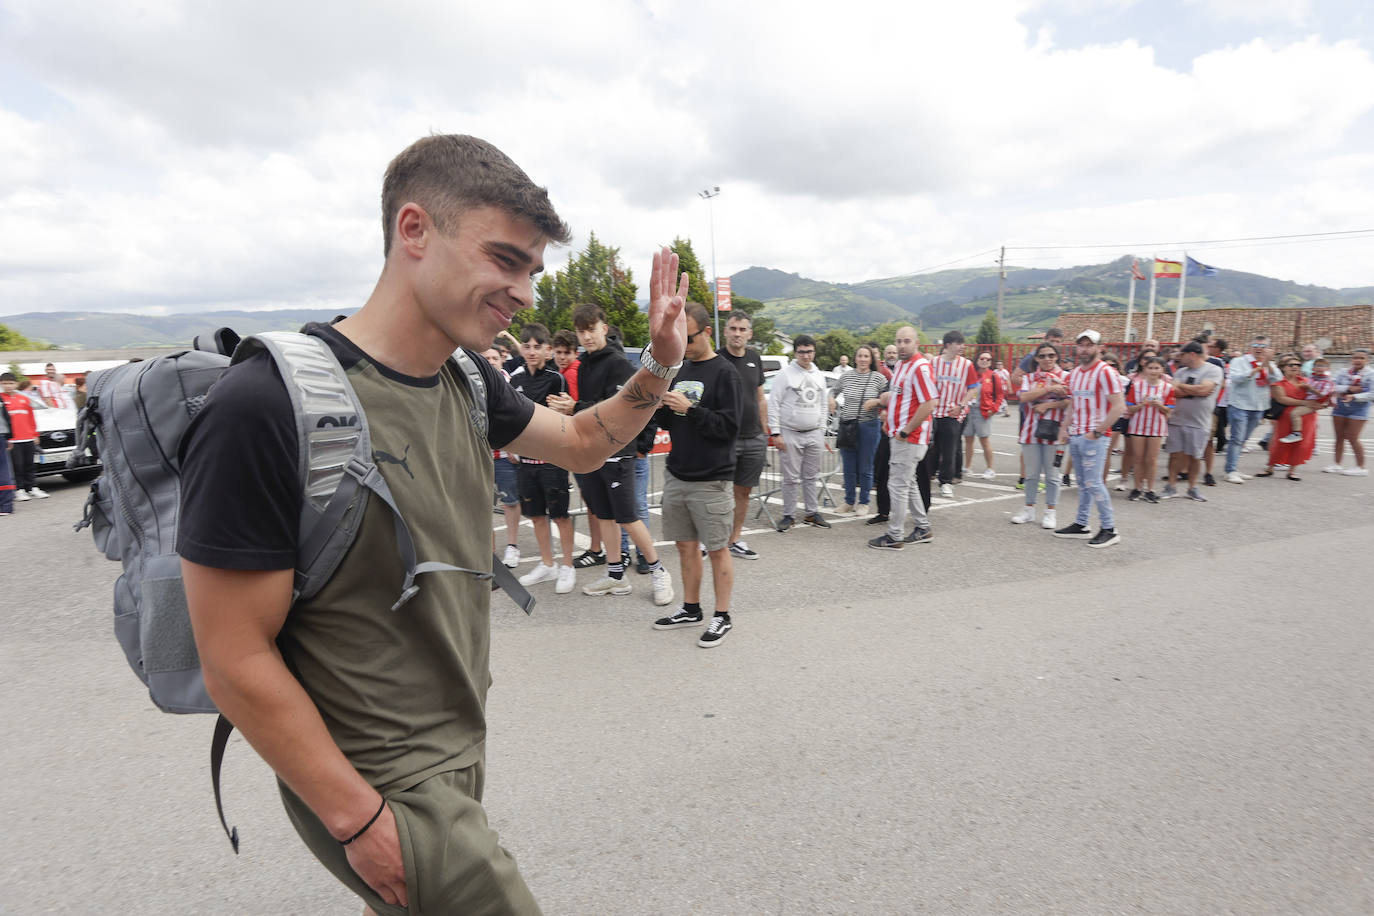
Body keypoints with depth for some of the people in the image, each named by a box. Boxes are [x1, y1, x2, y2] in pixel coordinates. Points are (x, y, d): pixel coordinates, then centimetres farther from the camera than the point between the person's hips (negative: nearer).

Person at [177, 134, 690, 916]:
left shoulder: (467, 383, -4)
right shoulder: (268, 405, -26)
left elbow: (581, 444, 11)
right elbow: (237, 659, -21)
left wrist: (659, 367, -5)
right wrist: (358, 819, -14)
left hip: (460, 744, 7)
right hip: (378, 784, -7)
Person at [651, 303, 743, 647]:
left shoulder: (725, 373, -9)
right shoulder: (679, 370, 11)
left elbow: (728, 426, -15)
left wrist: (690, 408, -22)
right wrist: (660, 408, -4)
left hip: (711, 480, -6)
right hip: (676, 476, 7)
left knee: (717, 549, 3)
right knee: (685, 544, 14)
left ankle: (722, 616, 16)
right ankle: (691, 609, 29)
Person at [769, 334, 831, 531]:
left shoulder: (819, 376, 12)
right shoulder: (785, 374, -5)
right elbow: (773, 404, -7)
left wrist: (822, 432, 14)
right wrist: (776, 433, -11)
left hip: (814, 434, 5)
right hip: (790, 434, -5)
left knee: (812, 477, 10)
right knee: (791, 478, -1)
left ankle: (812, 512, 19)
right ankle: (788, 515, 9)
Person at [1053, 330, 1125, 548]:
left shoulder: (1106, 373, -11)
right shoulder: (1075, 373, 13)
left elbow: (1119, 406, -16)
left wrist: (1097, 431, -17)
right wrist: (1065, 428, 10)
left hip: (1094, 438, -8)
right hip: (1075, 437, 8)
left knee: (1093, 483, -8)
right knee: (1082, 483, 13)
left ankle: (1109, 529, 3)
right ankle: (1081, 524, 21)